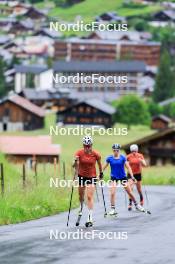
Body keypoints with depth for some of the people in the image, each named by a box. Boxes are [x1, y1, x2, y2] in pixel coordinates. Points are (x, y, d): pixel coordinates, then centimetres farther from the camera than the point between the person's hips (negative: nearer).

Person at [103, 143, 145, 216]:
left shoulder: (123, 158, -5)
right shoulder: (109, 158, -4)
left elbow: (128, 167, -6)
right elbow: (104, 167, 4)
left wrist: (132, 176, -14)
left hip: (123, 177, 0)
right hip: (114, 177, 0)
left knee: (129, 192, 7)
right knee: (112, 193, -14)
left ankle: (137, 205, 26)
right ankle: (113, 209, -6)